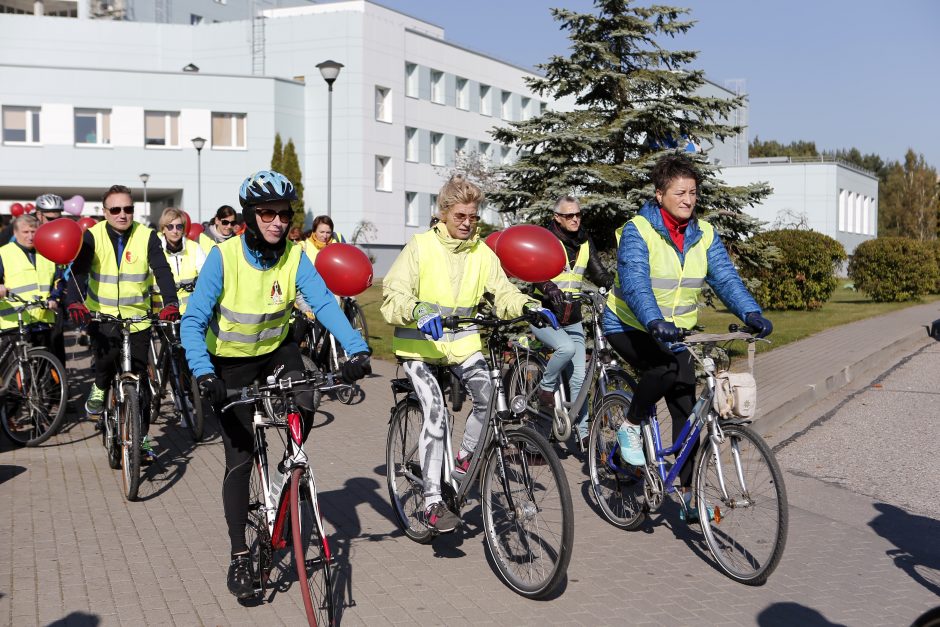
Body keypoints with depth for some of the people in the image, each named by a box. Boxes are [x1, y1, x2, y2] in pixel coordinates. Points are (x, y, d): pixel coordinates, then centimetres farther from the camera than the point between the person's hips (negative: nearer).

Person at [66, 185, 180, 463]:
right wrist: (74, 302, -34)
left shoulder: (146, 237, -5)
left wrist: (171, 303, -33)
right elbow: (78, 271, -15)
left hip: (138, 317, 1)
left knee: (139, 378, 5)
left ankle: (142, 436, 17)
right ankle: (100, 388, 4)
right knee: (106, 354, -30)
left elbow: (163, 271, -16)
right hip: (101, 315, -1)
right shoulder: (92, 237, -5)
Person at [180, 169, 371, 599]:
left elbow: (325, 304, -27)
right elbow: (193, 321, -26)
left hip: (277, 349, 2)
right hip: (231, 362, -2)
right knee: (239, 457, -3)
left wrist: (356, 349, -43)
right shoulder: (224, 257, -23)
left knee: (305, 409, -26)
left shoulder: (294, 257, -15)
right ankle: (239, 555, 10)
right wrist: (203, 373, -42)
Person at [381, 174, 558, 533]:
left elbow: (502, 292, -3)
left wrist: (529, 307, -24)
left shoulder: (482, 253, 2)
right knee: (436, 413, -19)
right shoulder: (421, 247, -9)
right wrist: (419, 311, -38)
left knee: (491, 399, -17)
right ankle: (432, 503, -10)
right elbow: (393, 297, -17)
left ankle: (466, 456, 12)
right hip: (419, 344, -4)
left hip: (462, 344, 4)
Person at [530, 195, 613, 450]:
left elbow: (599, 274, 4)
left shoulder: (584, 242, 8)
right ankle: (546, 390, -8)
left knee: (578, 378, 2)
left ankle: (582, 431, 11)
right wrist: (549, 288, -44)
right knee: (566, 347, -33)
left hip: (572, 319, 5)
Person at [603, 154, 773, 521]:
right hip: (630, 328, -5)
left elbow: (725, 278, -9)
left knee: (686, 408, 0)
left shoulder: (704, 235, 0)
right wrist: (654, 322, -48)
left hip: (676, 332, 5)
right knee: (666, 369, -33)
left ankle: (687, 491, 11)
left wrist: (751, 313, -27)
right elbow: (634, 284, -31)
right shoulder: (637, 231, -17)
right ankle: (631, 427, -7)